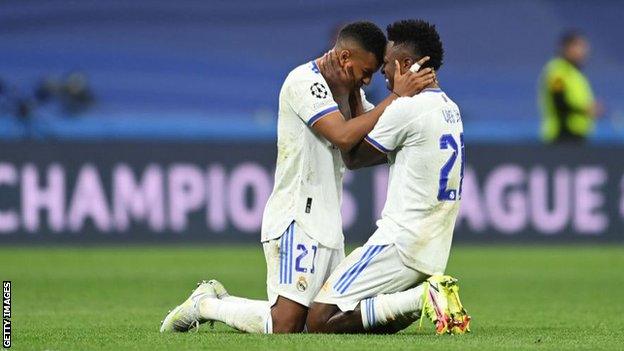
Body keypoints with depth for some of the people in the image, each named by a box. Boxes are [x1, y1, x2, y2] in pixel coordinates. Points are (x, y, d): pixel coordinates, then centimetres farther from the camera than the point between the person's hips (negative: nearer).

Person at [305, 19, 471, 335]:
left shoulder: (407, 107, -14)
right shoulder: (449, 108, 15)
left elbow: (354, 157, -1)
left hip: (400, 244, -9)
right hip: (434, 253, 9)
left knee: (320, 320, -11)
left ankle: (421, 299, -16)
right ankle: (426, 295, 2)